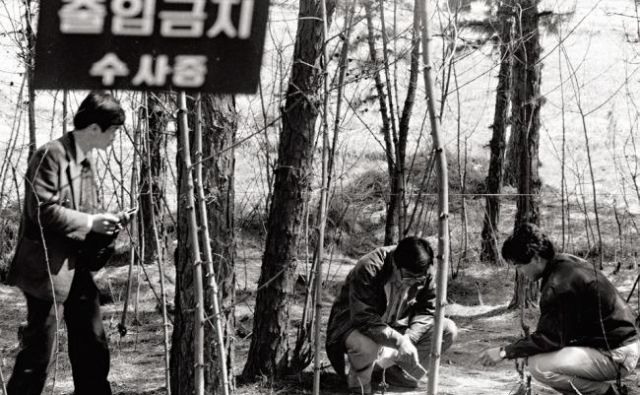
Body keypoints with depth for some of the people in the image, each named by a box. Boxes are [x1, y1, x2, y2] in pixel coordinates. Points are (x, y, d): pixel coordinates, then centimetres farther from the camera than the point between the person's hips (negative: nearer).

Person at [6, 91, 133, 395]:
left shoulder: (86, 160, 14)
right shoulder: (51, 155, -14)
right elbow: (42, 211, -22)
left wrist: (105, 223, 4)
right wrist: (89, 222, -18)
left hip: (79, 267, 9)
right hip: (48, 269, -9)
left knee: (93, 348, 11)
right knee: (38, 350, -3)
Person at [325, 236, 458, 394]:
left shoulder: (426, 272, -13)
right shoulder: (368, 269, -31)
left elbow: (426, 310, -7)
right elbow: (363, 318, -35)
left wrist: (409, 338, -26)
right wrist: (399, 341, -42)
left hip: (395, 326, 6)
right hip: (356, 326, -6)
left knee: (447, 329, -13)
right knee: (365, 346, -42)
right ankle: (359, 380, -7)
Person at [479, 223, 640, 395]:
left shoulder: (559, 284, -22)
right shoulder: (567, 263, 7)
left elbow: (550, 338, -21)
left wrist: (505, 352, -15)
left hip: (617, 356, -10)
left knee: (539, 366, -21)